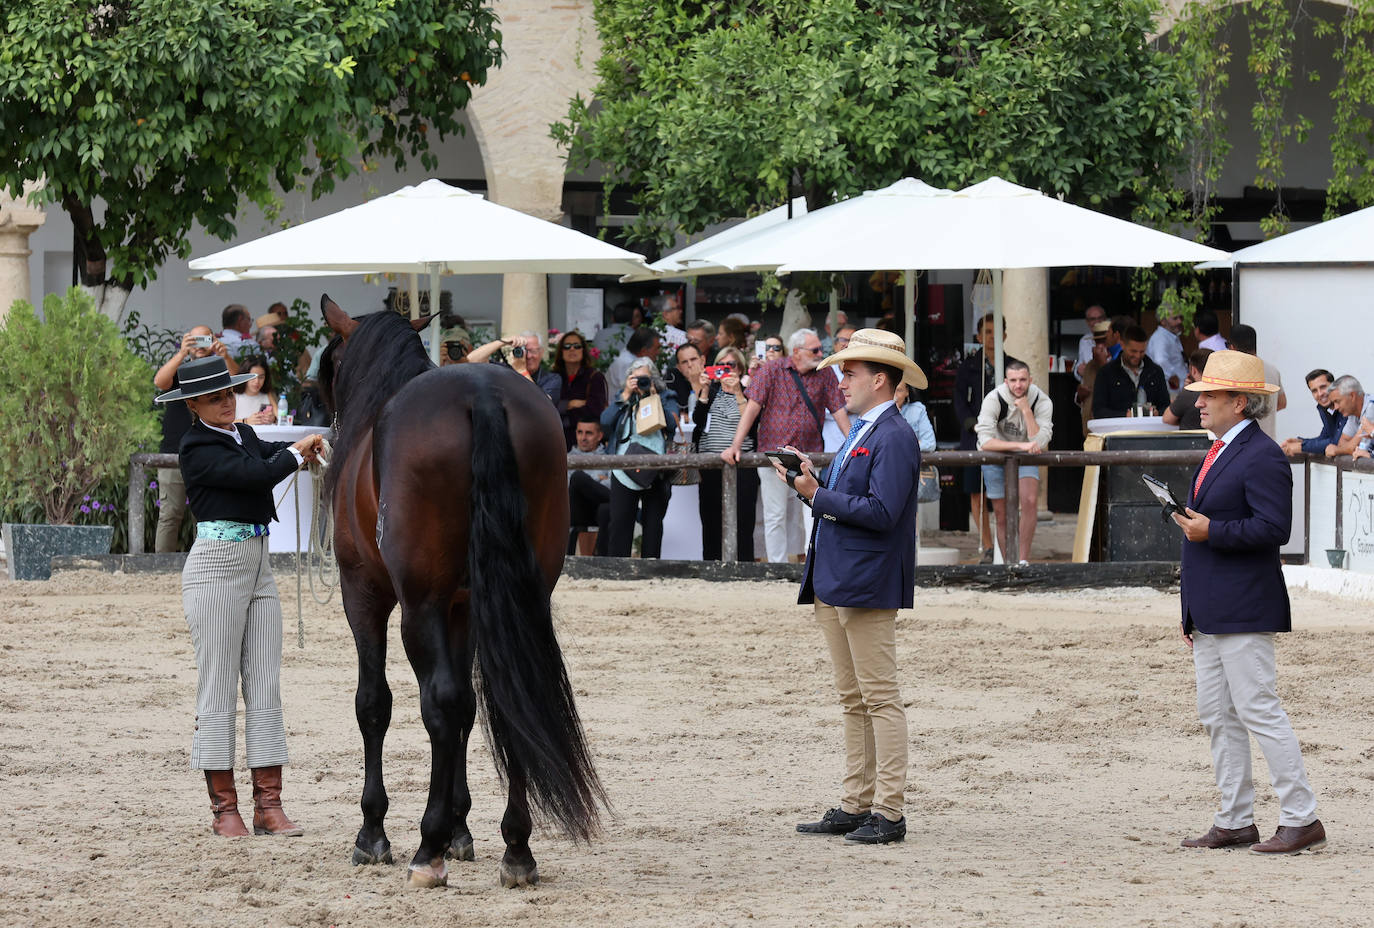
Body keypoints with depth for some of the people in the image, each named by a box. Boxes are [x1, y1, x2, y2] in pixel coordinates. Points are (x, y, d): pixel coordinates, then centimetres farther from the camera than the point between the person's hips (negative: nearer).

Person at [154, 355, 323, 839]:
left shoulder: (244, 435, 16)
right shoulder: (197, 449, -10)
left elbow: (277, 454, 7)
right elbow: (256, 475, -18)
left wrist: (310, 446, -13)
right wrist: (296, 454, -2)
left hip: (259, 568, 8)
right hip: (217, 566, -8)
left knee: (266, 686, 4)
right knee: (218, 688, -3)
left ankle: (269, 806, 5)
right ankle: (224, 808, 2)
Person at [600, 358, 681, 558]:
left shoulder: (666, 399, 10)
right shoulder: (622, 399, 15)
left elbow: (671, 423, -6)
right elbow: (605, 421, 0)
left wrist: (653, 397, -7)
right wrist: (626, 394, -1)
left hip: (655, 473, -1)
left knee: (653, 523, 4)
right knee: (620, 523, -2)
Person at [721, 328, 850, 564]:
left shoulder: (824, 375, 4)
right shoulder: (772, 371, -3)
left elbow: (839, 411, 6)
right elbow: (753, 407, -8)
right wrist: (735, 446, -16)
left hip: (809, 455, 1)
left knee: (813, 513, -6)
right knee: (775, 515, 2)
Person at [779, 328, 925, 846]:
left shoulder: (893, 438, -13)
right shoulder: (859, 433, 18)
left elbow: (881, 511, -22)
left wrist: (818, 496, -17)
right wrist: (812, 484, 3)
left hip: (868, 585, -10)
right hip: (835, 583, 10)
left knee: (879, 698, -7)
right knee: (852, 700, 11)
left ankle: (888, 812, -5)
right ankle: (854, 806, 15)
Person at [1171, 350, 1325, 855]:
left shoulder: (1263, 458, -13)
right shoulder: (1218, 453, 17)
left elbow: (1273, 528, -23)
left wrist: (1210, 531, -20)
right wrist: (1191, 614, 22)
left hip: (1244, 612, -10)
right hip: (1210, 614, 10)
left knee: (1258, 712, -9)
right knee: (1217, 717, 10)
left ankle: (1302, 820, -4)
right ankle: (1234, 822, 16)